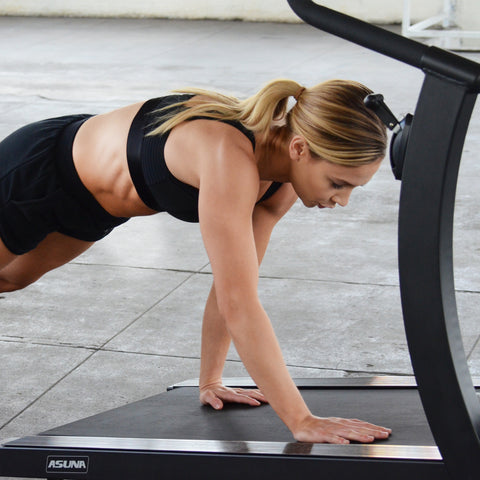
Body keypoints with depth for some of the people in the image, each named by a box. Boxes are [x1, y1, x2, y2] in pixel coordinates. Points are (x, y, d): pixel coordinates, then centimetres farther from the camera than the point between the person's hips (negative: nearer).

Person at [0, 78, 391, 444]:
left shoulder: (282, 183, -19)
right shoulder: (228, 160, -44)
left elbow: (235, 283, -8)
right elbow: (239, 306, -46)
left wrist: (210, 381, -6)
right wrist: (301, 422, -44)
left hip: (89, 208, 8)